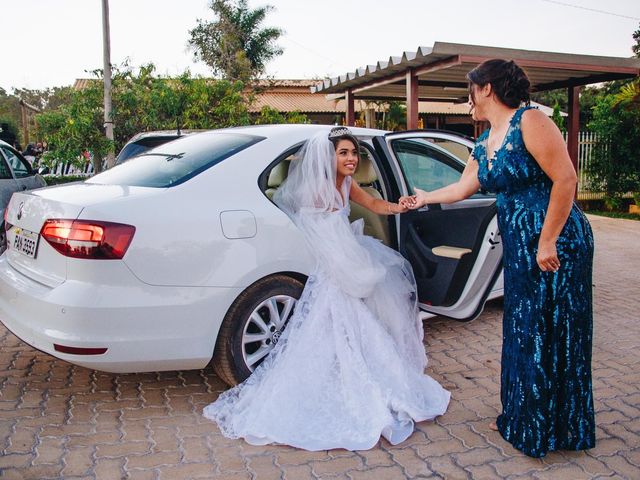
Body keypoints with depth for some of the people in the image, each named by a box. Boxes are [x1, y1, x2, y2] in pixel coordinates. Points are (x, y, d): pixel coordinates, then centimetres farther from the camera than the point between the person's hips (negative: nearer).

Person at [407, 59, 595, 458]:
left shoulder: (529, 122, -13)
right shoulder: (485, 143, 13)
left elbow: (565, 179, -19)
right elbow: (462, 189, 25)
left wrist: (548, 242, -20)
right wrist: (424, 198, 36)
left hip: (556, 244, -8)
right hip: (519, 247, 8)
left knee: (554, 334, 3)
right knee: (521, 332, 14)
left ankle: (555, 429, 20)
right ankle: (521, 419, 29)